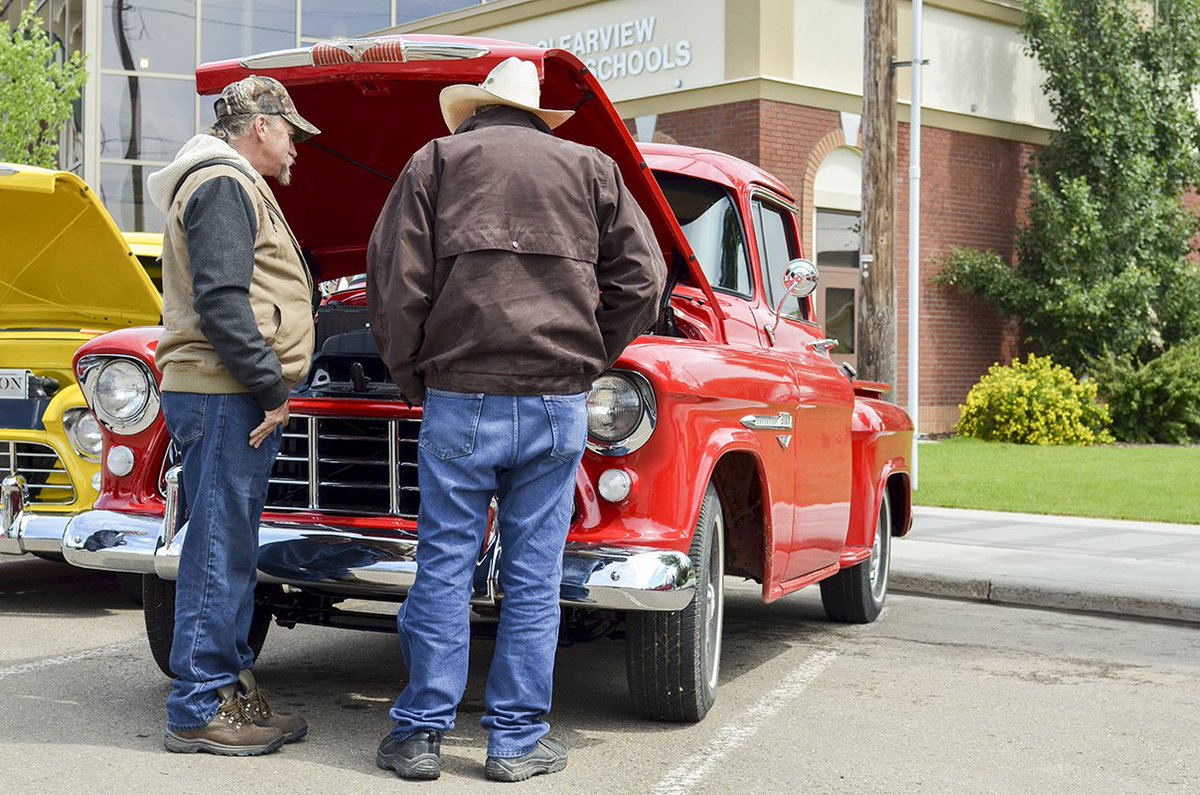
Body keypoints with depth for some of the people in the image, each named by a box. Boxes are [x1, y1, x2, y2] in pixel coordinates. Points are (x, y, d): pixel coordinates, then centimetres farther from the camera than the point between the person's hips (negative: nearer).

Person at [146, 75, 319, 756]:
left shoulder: (236, 187, 24)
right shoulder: (223, 185, -10)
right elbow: (219, 300, -20)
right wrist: (271, 388, -18)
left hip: (234, 399, 11)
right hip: (225, 397, -11)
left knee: (232, 552, 14)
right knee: (220, 553, -7)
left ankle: (232, 689, 22)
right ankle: (200, 712, -1)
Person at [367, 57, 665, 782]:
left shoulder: (436, 162, 10)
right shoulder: (591, 169, 14)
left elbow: (395, 279, 0)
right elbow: (642, 276, 7)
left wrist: (412, 376, 10)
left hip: (459, 398, -1)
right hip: (559, 403, 1)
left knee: (444, 567, 5)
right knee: (534, 576, 5)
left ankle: (422, 733, 9)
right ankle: (518, 740, 10)